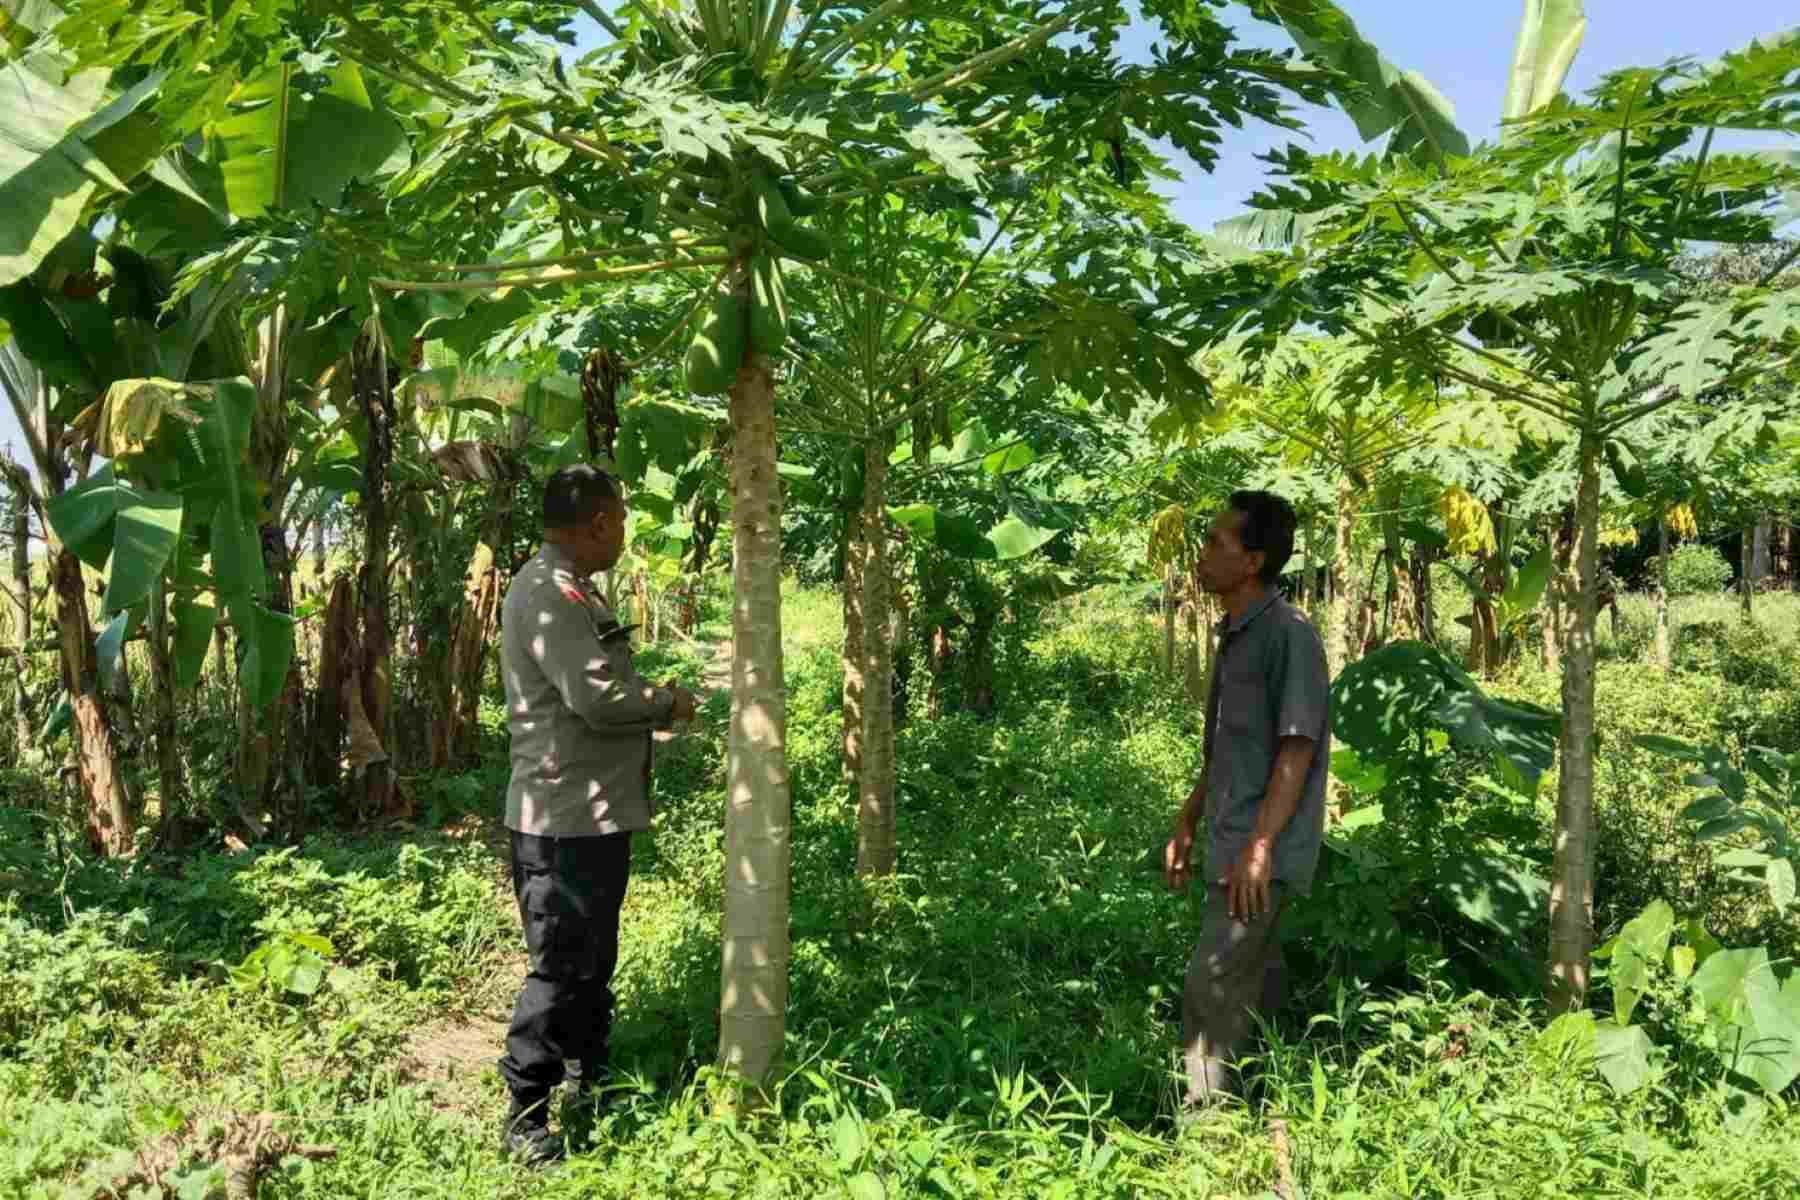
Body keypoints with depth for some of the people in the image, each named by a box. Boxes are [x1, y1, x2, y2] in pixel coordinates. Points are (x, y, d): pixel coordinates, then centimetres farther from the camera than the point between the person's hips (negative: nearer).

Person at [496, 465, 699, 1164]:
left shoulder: (572, 592, 15)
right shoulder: (546, 593, -19)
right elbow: (596, 696, -26)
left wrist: (653, 702, 8)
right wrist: (667, 704, -10)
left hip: (597, 814, 10)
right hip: (565, 819, -10)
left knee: (593, 964, 20)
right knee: (561, 970, -2)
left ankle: (592, 1090, 34)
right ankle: (525, 1122, 10)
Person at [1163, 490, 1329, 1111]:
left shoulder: (1289, 635, -16)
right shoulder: (1234, 635, 13)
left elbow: (1297, 749, -20)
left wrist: (1259, 847, -24)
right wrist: (1186, 826, 21)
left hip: (1262, 851, -9)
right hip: (1230, 845, 9)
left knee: (1209, 988, -10)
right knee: (1250, 986, 18)